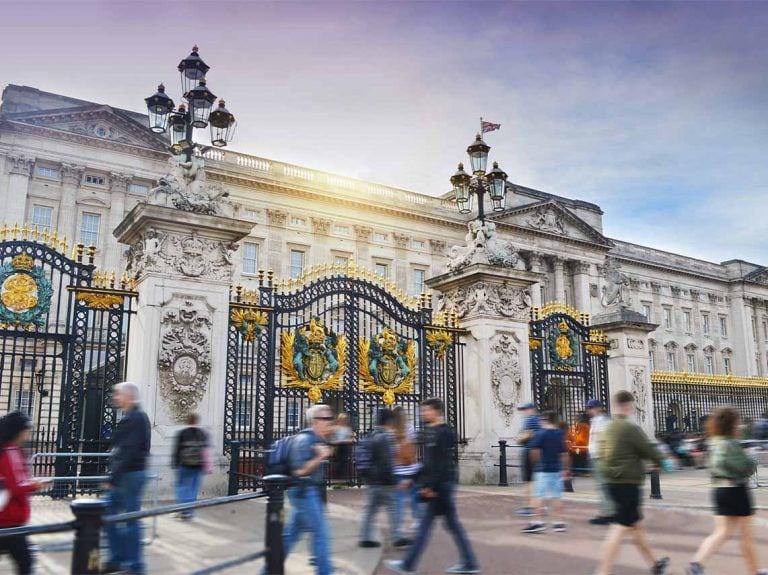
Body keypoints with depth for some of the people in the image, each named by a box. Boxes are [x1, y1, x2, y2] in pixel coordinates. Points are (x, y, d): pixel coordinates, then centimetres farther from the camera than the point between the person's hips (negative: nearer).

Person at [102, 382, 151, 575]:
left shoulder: (136, 418, -17)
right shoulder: (131, 417, 14)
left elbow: (129, 452, -23)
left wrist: (113, 478, -22)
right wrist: (114, 476, 16)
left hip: (131, 475, -10)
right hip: (123, 476, 10)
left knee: (130, 521, -2)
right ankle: (117, 559, 24)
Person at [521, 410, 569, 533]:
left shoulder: (541, 433, -9)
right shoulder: (560, 433, 8)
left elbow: (534, 449, -18)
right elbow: (564, 453, 10)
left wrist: (537, 462, -1)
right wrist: (565, 469, 17)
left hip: (543, 469, -6)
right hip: (557, 469, 6)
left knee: (539, 495, -4)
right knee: (557, 496, 9)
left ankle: (538, 522, -8)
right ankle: (559, 522, 10)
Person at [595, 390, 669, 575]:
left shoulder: (608, 428, 9)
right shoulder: (630, 428, -15)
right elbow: (648, 451, -9)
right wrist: (659, 461, 11)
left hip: (613, 482, 9)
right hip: (628, 483, -9)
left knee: (635, 524, 21)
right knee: (621, 528, -6)